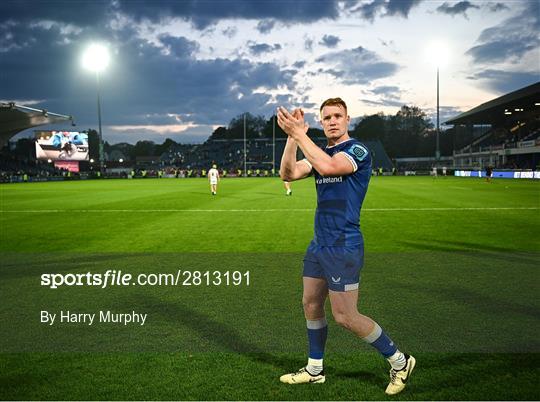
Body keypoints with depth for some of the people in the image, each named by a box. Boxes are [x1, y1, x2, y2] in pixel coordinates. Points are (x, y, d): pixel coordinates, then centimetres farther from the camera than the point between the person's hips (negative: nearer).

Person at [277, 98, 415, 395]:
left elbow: (328, 166, -31)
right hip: (319, 245, 8)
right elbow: (288, 174, 0)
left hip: (343, 247, -8)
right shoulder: (319, 152, 13)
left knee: (345, 316, -3)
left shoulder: (358, 150, -11)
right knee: (311, 306, 14)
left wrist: (298, 133, -26)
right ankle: (314, 370, 31)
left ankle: (399, 362, 16)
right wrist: (292, 137, -11)